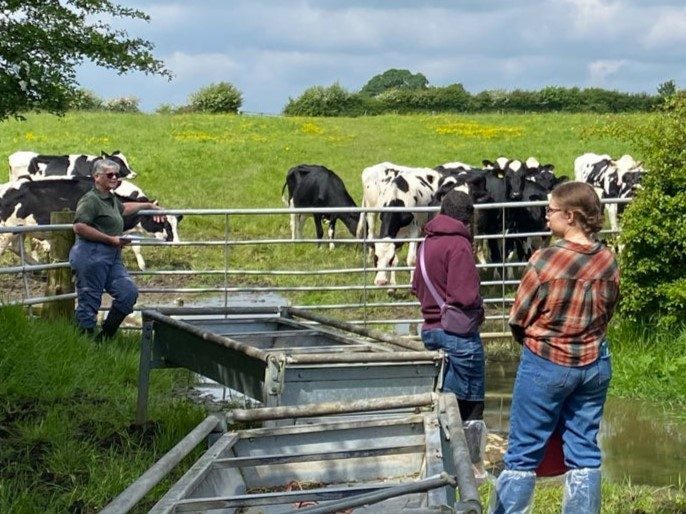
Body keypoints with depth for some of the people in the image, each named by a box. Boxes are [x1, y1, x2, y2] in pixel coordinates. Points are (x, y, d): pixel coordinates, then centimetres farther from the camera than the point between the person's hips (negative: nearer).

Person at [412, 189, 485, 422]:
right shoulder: (458, 244, -15)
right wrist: (479, 309, -3)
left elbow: (416, 287, 19)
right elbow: (465, 295, -21)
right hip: (459, 332, -8)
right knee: (471, 404, -1)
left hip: (431, 330, 8)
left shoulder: (427, 243, 11)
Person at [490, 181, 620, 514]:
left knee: (523, 454, 5)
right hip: (594, 365, 5)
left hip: (545, 364, -5)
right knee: (584, 452, 12)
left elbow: (518, 318, -9)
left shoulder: (545, 261, -19)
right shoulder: (608, 262, -4)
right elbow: (607, 312, 7)